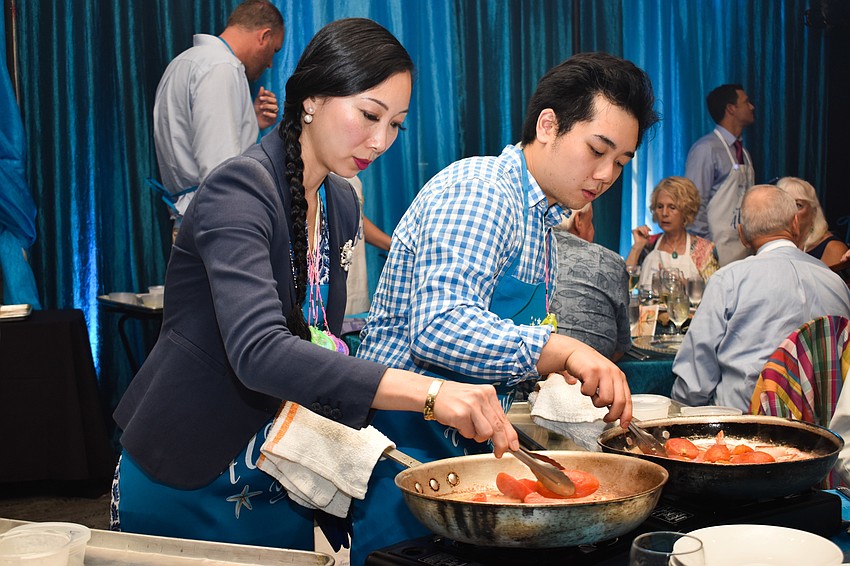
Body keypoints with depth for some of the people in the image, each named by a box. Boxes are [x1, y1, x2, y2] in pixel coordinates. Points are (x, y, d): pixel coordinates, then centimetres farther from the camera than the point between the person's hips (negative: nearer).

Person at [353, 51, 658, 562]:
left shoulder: (543, 220, 14)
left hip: (461, 444, 10)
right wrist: (564, 351, -38)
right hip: (407, 439, -9)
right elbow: (438, 326, -31)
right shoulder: (478, 191, -18)